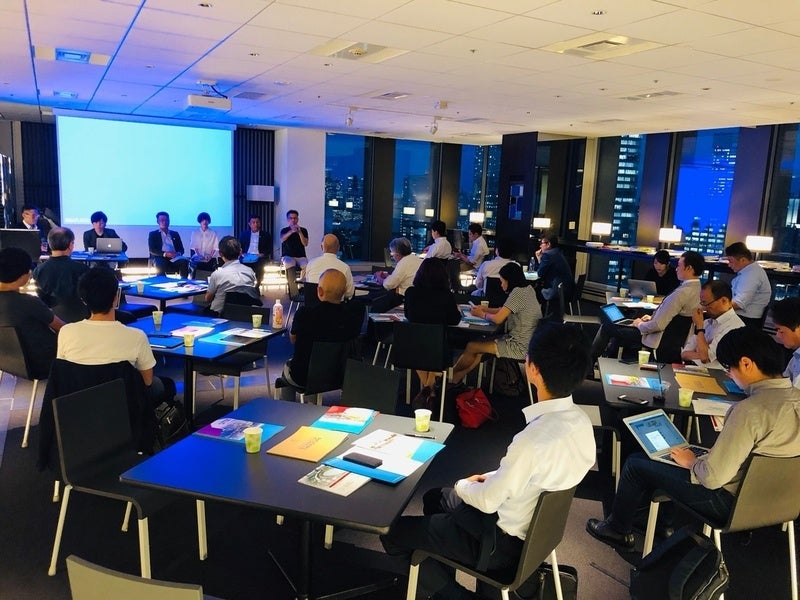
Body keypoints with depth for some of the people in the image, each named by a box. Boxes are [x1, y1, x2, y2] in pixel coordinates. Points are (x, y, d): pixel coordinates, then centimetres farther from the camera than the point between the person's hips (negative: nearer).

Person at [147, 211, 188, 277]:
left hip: (174, 258, 2)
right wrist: (165, 254, -15)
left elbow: (181, 249, 18)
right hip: (160, 258, -2)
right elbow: (151, 250, 2)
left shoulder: (175, 234, 25)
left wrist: (178, 253, -8)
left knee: (184, 262, -32)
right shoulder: (153, 234, 16)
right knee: (161, 264, -39)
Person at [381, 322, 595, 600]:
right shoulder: (580, 419, -10)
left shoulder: (534, 440, -36)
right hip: (539, 524, 8)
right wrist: (494, 477, 6)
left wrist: (462, 485, -3)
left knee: (393, 531, 3)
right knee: (434, 497, 25)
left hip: (505, 541, -8)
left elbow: (488, 501, -22)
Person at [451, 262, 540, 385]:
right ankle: (455, 379, 14)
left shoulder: (518, 292, -20)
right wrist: (485, 309, 8)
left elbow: (498, 319, -21)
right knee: (479, 346, 13)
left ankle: (450, 374, 21)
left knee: (472, 346, -1)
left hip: (519, 347, -10)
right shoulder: (527, 289, 9)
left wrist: (482, 314, -2)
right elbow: (505, 310, 19)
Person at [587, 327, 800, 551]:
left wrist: (692, 462, -7)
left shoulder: (751, 410, -32)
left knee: (636, 464, 8)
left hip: (730, 500, -9)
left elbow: (713, 477, -29)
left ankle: (617, 529, 30)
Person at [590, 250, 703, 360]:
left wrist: (640, 325, -10)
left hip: (656, 339, -10)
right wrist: (652, 317, 11)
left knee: (607, 327, -1)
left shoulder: (681, 293, -28)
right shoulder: (697, 289, 2)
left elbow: (658, 325, -28)